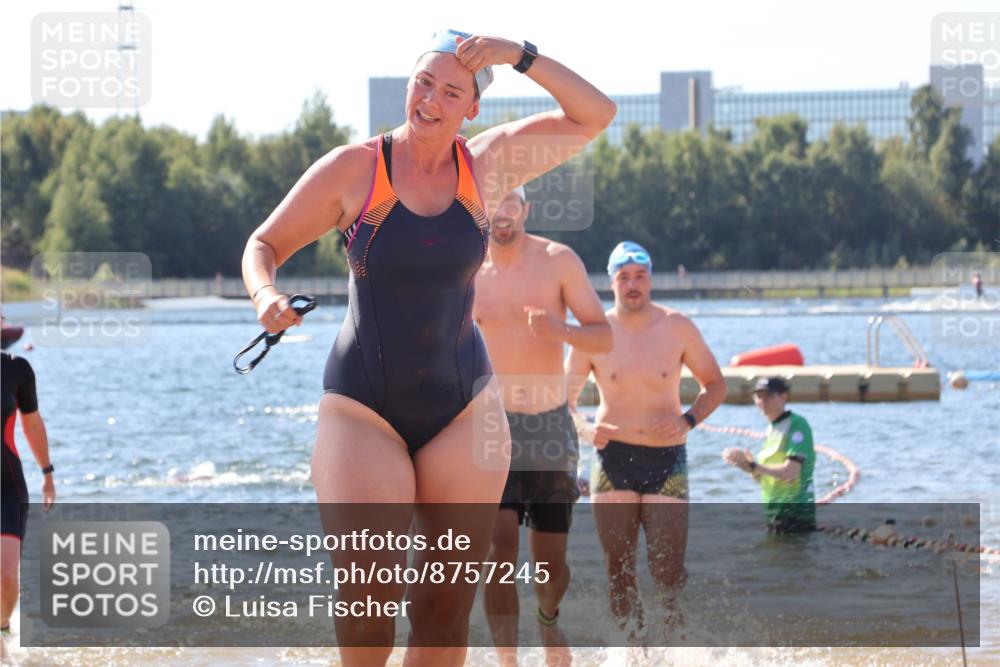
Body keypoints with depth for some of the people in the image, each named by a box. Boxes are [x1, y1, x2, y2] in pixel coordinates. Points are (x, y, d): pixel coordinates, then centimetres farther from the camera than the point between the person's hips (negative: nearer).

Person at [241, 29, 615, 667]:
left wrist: (522, 56, -10)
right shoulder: (353, 169, -4)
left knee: (448, 605, 3)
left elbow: (596, 115, 3)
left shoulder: (488, 165, 3)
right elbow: (265, 244, 5)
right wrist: (266, 294, -18)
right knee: (367, 595, -17)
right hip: (364, 408, -3)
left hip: (462, 406, 3)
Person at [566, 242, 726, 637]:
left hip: (667, 459, 0)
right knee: (618, 567, -1)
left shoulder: (677, 329, 0)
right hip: (614, 457, 1)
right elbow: (565, 397, 7)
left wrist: (688, 420, -10)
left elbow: (715, 385, 9)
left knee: (668, 568, -8)